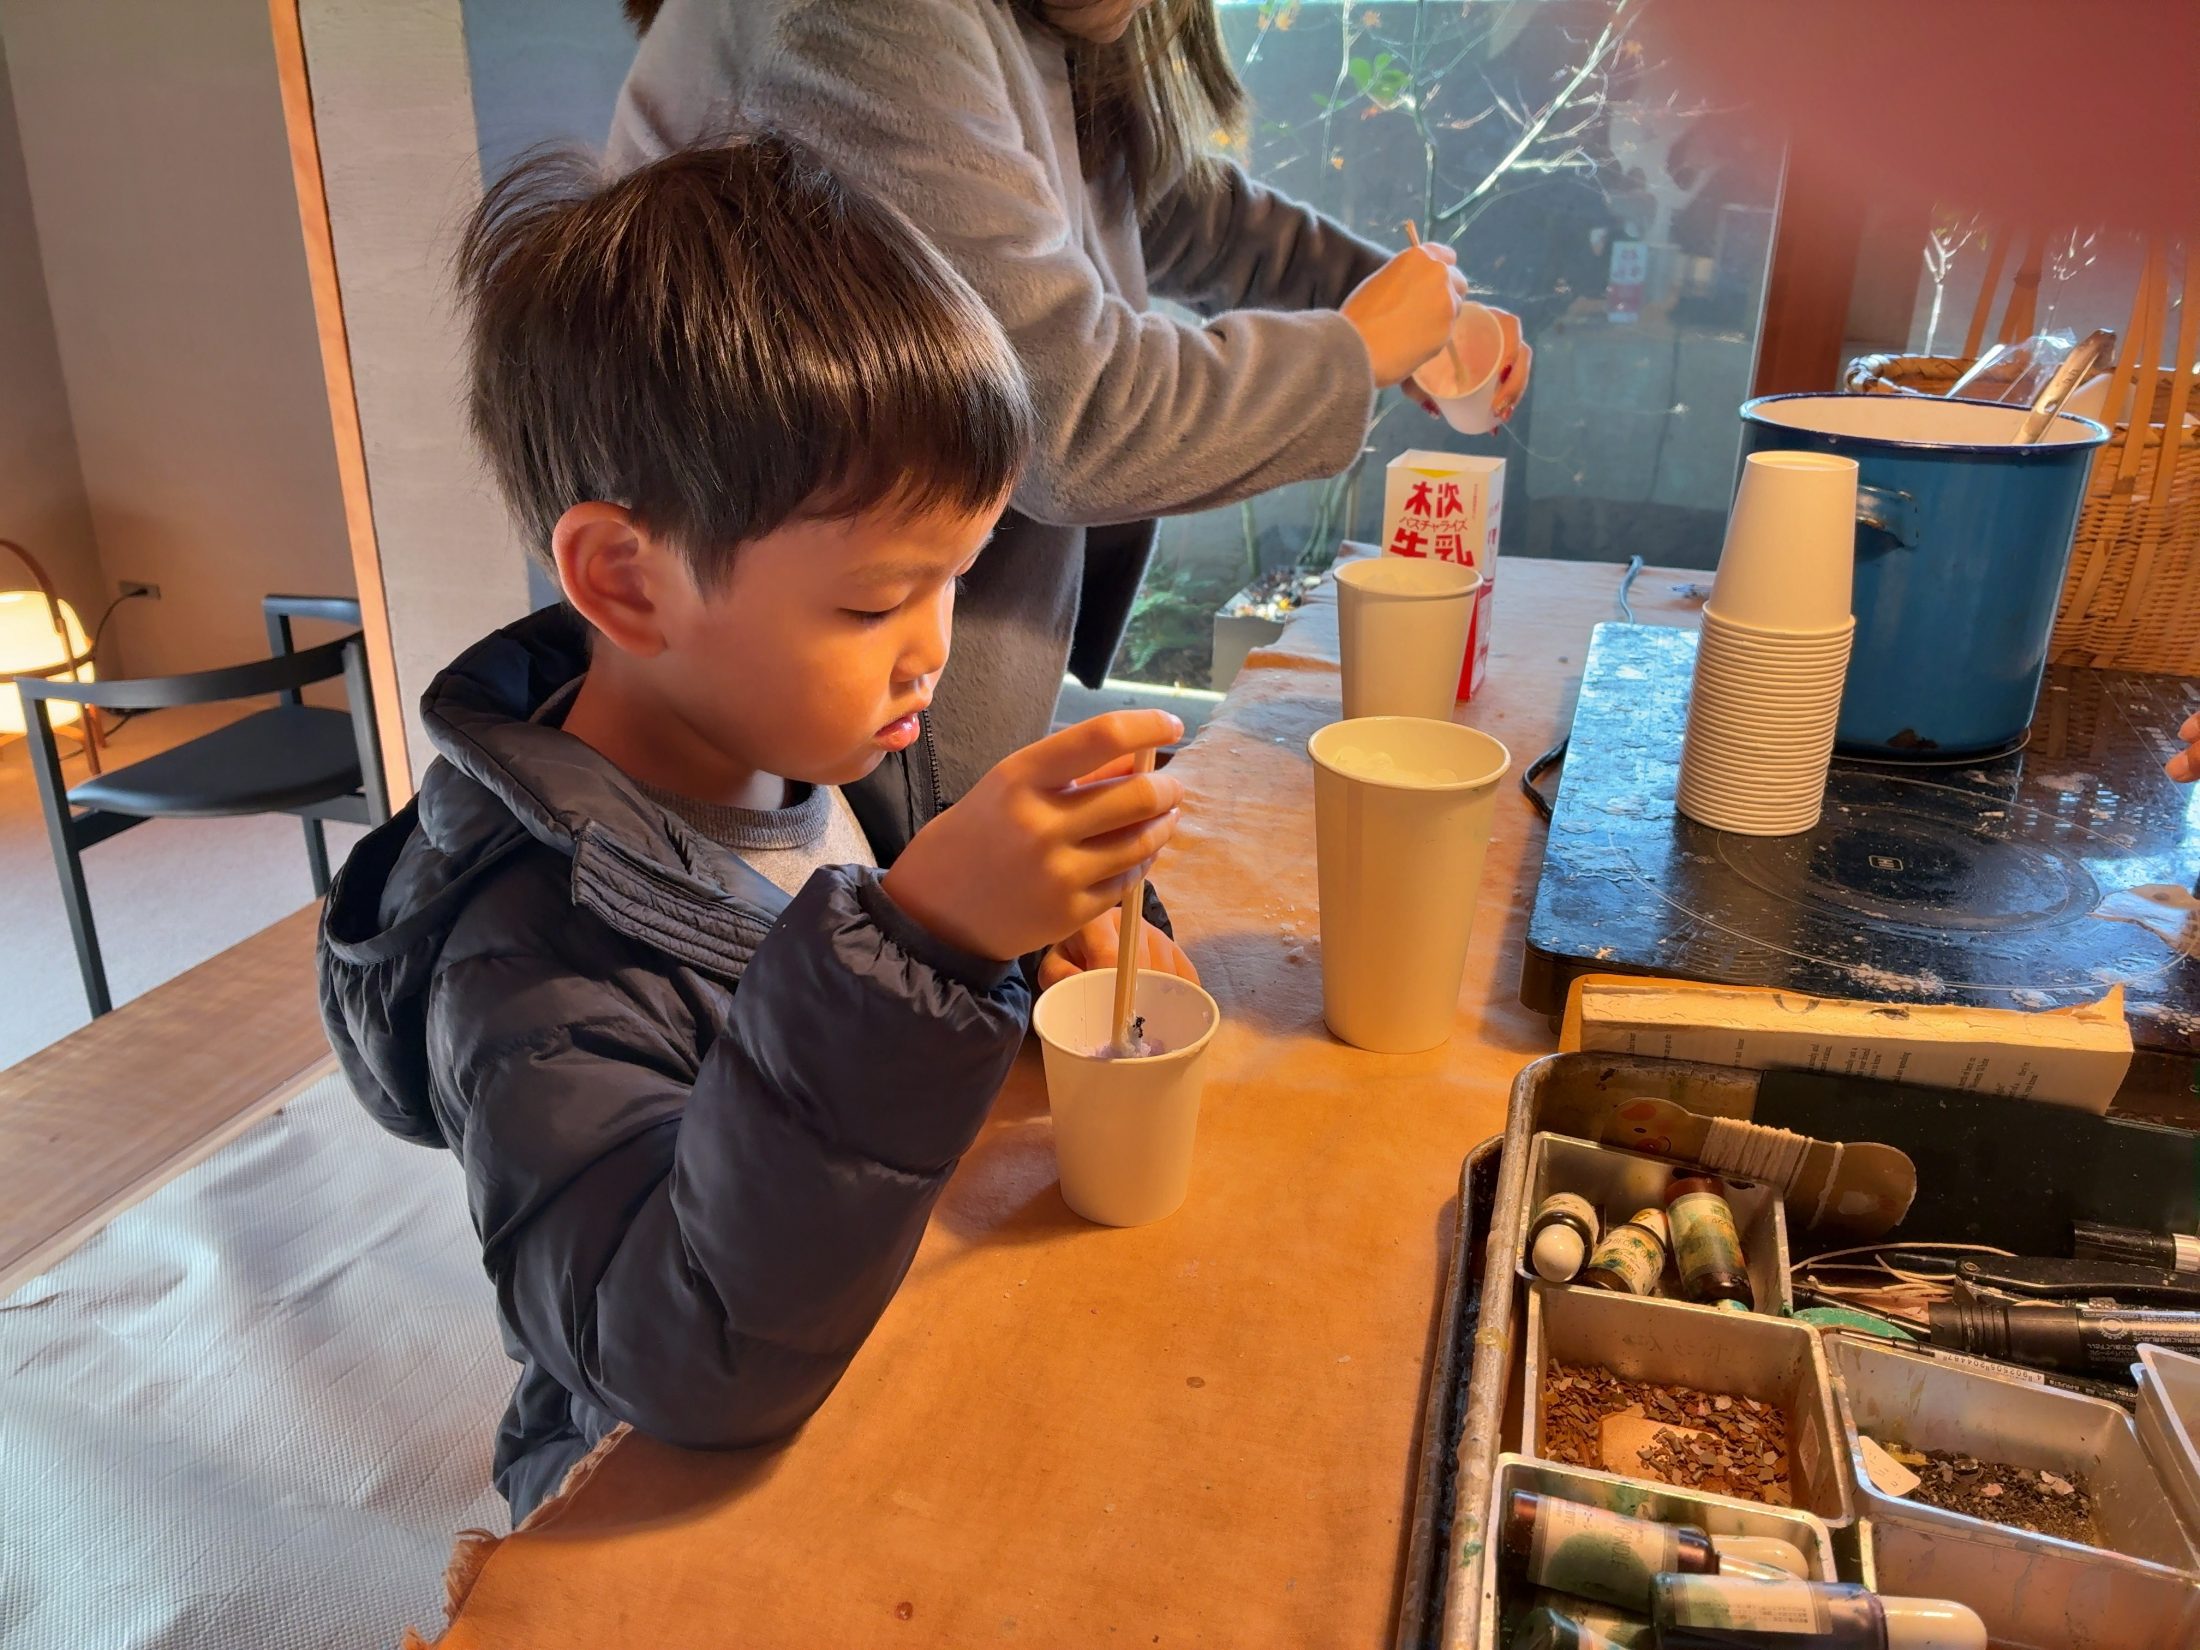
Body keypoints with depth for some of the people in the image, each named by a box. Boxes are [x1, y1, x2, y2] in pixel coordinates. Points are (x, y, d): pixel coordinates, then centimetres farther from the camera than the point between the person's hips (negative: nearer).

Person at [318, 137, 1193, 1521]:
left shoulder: (811, 749, -6)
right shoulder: (531, 960, -26)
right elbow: (695, 1368, -35)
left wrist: (1036, 943, -7)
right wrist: (919, 944, -44)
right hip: (697, 1516, -4)